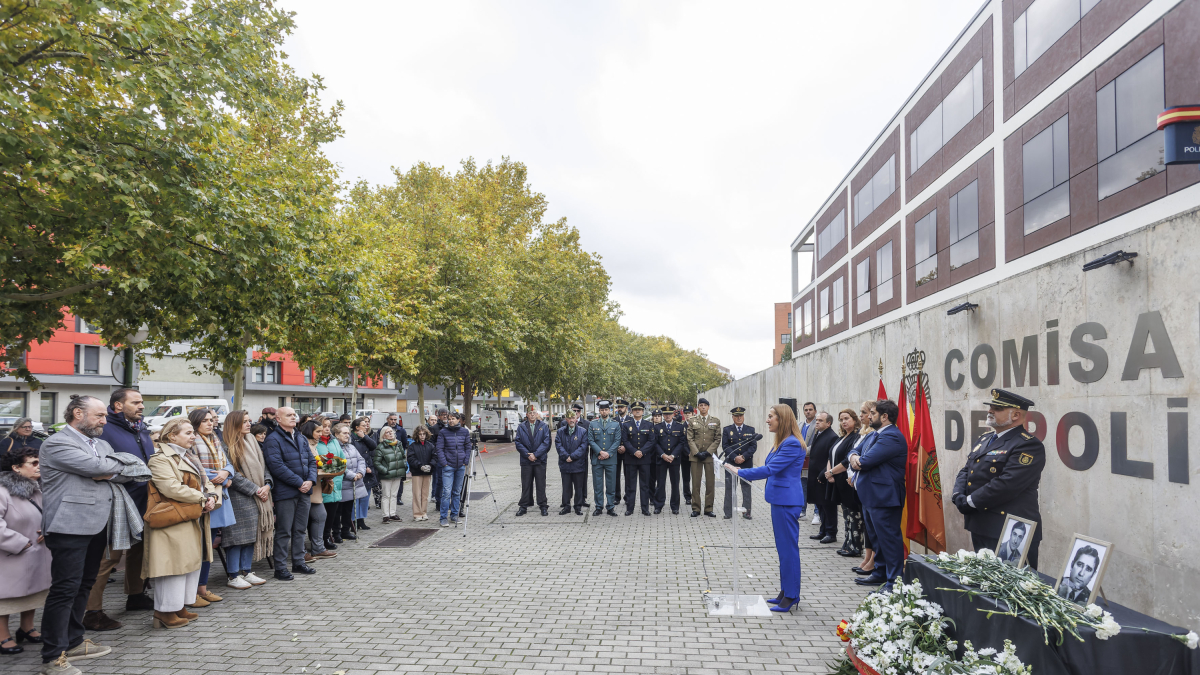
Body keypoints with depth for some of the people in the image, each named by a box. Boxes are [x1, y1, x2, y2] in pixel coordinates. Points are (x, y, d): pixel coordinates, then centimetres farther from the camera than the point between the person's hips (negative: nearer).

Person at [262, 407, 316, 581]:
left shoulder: (301, 439, 15)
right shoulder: (273, 439, -9)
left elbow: (311, 462, 15)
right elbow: (277, 466, -18)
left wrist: (310, 480, -4)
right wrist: (299, 483, -18)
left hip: (304, 491, 7)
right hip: (285, 492, -7)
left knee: (300, 529, 14)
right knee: (284, 531, -1)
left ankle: (298, 562, 25)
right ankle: (280, 568, 8)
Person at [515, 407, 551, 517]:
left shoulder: (544, 426, 4)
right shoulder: (521, 427, 7)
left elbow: (546, 442, -4)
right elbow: (518, 442, 1)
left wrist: (535, 454, -11)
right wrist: (528, 455, -10)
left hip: (540, 460, -1)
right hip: (526, 460, 1)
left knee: (541, 484, 3)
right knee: (525, 484, 6)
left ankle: (543, 506, 10)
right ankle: (523, 506, 14)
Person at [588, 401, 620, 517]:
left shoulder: (616, 424, 6)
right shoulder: (593, 424, 6)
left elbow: (617, 441, 1)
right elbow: (591, 440, 1)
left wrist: (608, 453, -10)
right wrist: (600, 452, -11)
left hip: (611, 459, 0)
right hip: (596, 459, 0)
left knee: (611, 485, 3)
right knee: (597, 484, 4)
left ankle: (610, 507, 13)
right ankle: (599, 507, 13)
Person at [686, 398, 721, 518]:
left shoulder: (716, 421, 8)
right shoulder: (693, 421, 8)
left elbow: (717, 439, 3)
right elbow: (690, 439, 4)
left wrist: (707, 452, -7)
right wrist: (697, 453, -8)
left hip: (710, 455, 0)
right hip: (696, 456, 0)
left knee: (710, 483, 1)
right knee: (695, 483, 0)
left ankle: (708, 509, 9)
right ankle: (696, 509, 7)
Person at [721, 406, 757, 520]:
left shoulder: (750, 430, 8)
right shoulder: (727, 430, 6)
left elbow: (753, 446, 0)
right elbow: (725, 446, -2)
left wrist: (743, 457, -12)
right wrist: (734, 457, -14)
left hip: (746, 464, 1)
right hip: (731, 463, 0)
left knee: (746, 488, 5)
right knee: (729, 488, 2)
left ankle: (746, 512, 12)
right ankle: (728, 512, 8)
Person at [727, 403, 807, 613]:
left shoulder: (792, 444, -18)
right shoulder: (781, 442, 15)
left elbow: (770, 469, -23)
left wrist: (739, 472, -20)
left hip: (787, 502, -11)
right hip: (780, 500, 11)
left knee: (788, 548, -3)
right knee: (783, 547, 16)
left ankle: (791, 598, 5)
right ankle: (785, 592, 26)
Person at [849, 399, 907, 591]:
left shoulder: (891, 437, -20)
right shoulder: (877, 435, 15)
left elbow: (866, 461, -26)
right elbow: (856, 451, 16)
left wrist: (857, 461, -3)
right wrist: (854, 456, -8)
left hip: (883, 498, -11)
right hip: (870, 496, 11)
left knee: (888, 539, -4)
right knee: (877, 537, 21)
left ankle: (894, 582, 4)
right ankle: (880, 573, 34)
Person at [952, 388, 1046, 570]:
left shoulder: (1029, 446, -14)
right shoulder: (985, 439, 15)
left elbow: (1006, 484, -23)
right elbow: (965, 471, 16)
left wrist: (970, 502, -16)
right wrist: (959, 497, -3)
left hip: (1011, 533, -9)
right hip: (979, 527, 9)